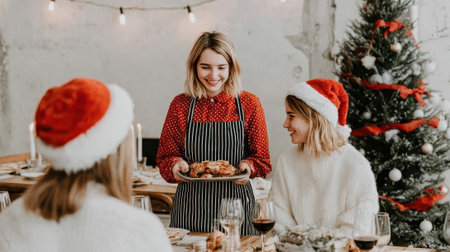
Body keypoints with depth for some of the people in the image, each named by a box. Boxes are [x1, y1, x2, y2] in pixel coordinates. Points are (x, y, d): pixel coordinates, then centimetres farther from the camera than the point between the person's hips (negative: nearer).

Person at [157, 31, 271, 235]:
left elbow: (261, 157, 4)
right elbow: (166, 155, 7)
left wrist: (248, 167, -16)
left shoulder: (249, 104, 1)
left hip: (235, 204, 0)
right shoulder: (180, 105, 3)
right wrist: (176, 164, -14)